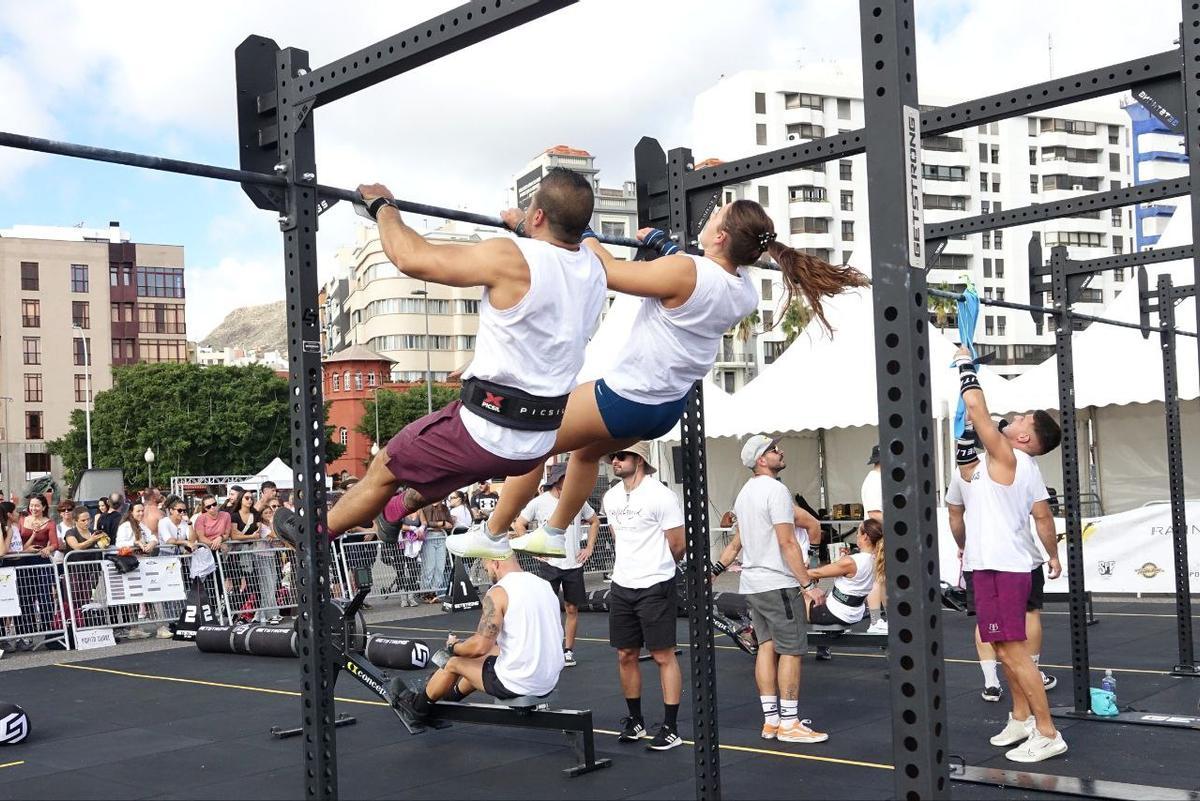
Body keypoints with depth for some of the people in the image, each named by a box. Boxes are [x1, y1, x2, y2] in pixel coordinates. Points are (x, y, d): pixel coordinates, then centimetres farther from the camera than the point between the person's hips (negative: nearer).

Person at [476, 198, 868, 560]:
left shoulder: (683, 271, -27)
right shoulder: (744, 290, -3)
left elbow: (610, 273, -18)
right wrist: (660, 241, 26)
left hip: (626, 399, -8)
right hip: (667, 408, 8)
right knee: (586, 451, 33)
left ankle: (492, 537, 18)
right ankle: (554, 533, 41)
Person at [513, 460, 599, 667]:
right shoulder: (539, 502, -5)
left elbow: (594, 520, 19)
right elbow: (519, 525, 3)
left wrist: (589, 547, 10)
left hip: (574, 564, 3)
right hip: (549, 563, -3)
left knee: (572, 608, 7)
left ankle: (568, 650, 18)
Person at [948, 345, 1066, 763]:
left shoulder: (1005, 456, -13)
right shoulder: (1028, 470, 11)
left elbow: (976, 407, -19)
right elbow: (1043, 517, 11)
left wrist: (964, 364, -8)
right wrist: (1053, 556, 23)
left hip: (1000, 567, -10)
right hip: (1010, 563, 10)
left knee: (1012, 650, -9)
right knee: (1006, 647, 19)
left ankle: (1047, 733, -6)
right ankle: (1022, 718, 29)